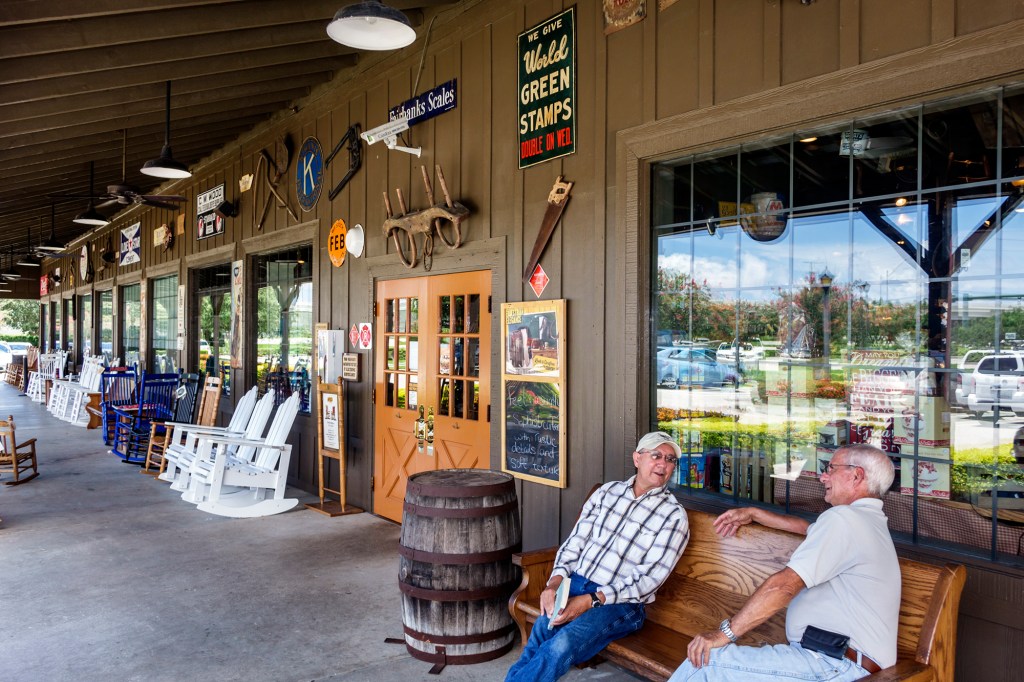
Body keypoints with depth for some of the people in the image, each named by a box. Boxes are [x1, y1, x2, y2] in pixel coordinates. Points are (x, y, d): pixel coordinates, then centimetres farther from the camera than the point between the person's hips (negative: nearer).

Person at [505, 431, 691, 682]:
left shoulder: (674, 515, -2)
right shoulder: (607, 491, 11)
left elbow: (649, 577, -10)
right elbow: (575, 541, 10)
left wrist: (591, 601, -18)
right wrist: (555, 582, -9)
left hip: (619, 603, -3)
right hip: (575, 584, 4)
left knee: (561, 645, -29)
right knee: (541, 632, -27)